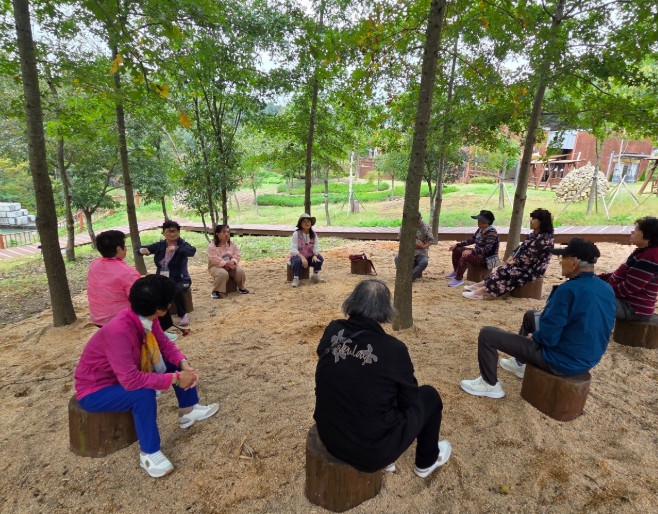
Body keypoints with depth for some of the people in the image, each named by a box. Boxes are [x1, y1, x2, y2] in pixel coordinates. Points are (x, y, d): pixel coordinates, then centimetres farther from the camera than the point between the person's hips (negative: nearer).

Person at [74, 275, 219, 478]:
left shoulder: (146, 318, -15)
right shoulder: (119, 331, -38)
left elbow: (165, 344, -2)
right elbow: (131, 380, -39)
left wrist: (184, 365, -19)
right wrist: (175, 378, -33)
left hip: (128, 373, 8)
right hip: (95, 389, -8)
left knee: (176, 362, 0)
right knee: (143, 393, -34)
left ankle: (188, 411, 17)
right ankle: (149, 454, -14)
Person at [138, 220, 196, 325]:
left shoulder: (182, 244, -6)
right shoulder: (159, 245, 6)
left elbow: (192, 251, -27)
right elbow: (140, 249, 10)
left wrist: (176, 249, -44)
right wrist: (142, 250, -15)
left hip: (180, 280, -3)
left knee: (176, 291, -34)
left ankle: (183, 315, -7)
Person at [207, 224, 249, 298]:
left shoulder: (232, 244, 1)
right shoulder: (212, 246, -16)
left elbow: (237, 255, -2)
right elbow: (214, 259, -24)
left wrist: (232, 262, -23)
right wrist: (226, 264, -31)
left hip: (230, 265, 5)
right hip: (216, 266, -5)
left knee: (240, 271, -22)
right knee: (223, 274, -38)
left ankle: (241, 288, 2)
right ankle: (215, 291, -20)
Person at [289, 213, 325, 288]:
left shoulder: (314, 235, -1)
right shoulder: (296, 234, -15)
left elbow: (316, 247, -9)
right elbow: (293, 249, -22)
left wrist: (315, 255, -32)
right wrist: (302, 257, -35)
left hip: (309, 257, 4)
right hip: (297, 256, -4)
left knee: (319, 258, -21)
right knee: (298, 261, -38)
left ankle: (315, 276, -1)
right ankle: (296, 279, -20)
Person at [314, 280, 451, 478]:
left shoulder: (332, 331, -10)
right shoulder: (393, 348, -21)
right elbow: (409, 400, -4)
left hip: (328, 436, 5)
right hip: (372, 449, -4)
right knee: (429, 395, 16)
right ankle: (427, 462, 39)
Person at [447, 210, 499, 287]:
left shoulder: (492, 232, -24)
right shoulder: (480, 229, 3)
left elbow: (487, 249, -31)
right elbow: (471, 240, 13)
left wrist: (471, 251, -40)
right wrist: (457, 244, 5)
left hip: (486, 258, -10)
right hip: (477, 253, 10)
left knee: (465, 257, -34)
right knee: (456, 250, 9)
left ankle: (459, 279, -21)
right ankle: (456, 271, 23)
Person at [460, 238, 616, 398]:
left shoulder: (568, 290, -29)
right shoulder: (607, 289, -2)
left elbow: (547, 337, -26)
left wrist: (534, 336, -2)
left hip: (562, 361, -9)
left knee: (487, 334, -3)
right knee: (531, 315, 31)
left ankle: (490, 384, 15)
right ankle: (520, 364, 46)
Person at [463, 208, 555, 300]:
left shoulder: (545, 239, -22)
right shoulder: (534, 234, 10)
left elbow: (529, 256, -23)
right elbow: (521, 247, 15)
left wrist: (514, 261, -12)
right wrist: (512, 257, 1)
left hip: (532, 269, -9)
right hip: (525, 265, 9)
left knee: (505, 272, -20)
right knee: (503, 269, -5)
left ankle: (480, 291, -23)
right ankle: (481, 285, -12)